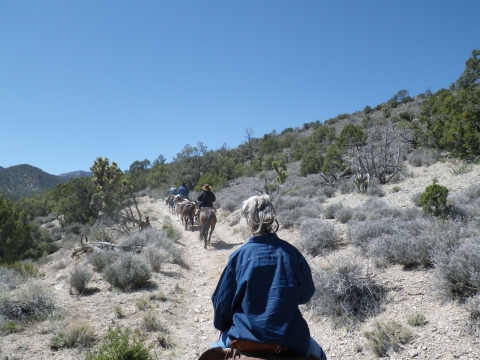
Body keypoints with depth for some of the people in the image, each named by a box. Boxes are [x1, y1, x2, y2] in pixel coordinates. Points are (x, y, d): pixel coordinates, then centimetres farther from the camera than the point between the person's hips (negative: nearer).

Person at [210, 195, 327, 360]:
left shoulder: (238, 256, -11)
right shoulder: (291, 253, -8)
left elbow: (223, 301, -1)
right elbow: (306, 294, 6)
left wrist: (222, 327, 17)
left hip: (245, 336, 0)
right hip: (290, 339, 1)